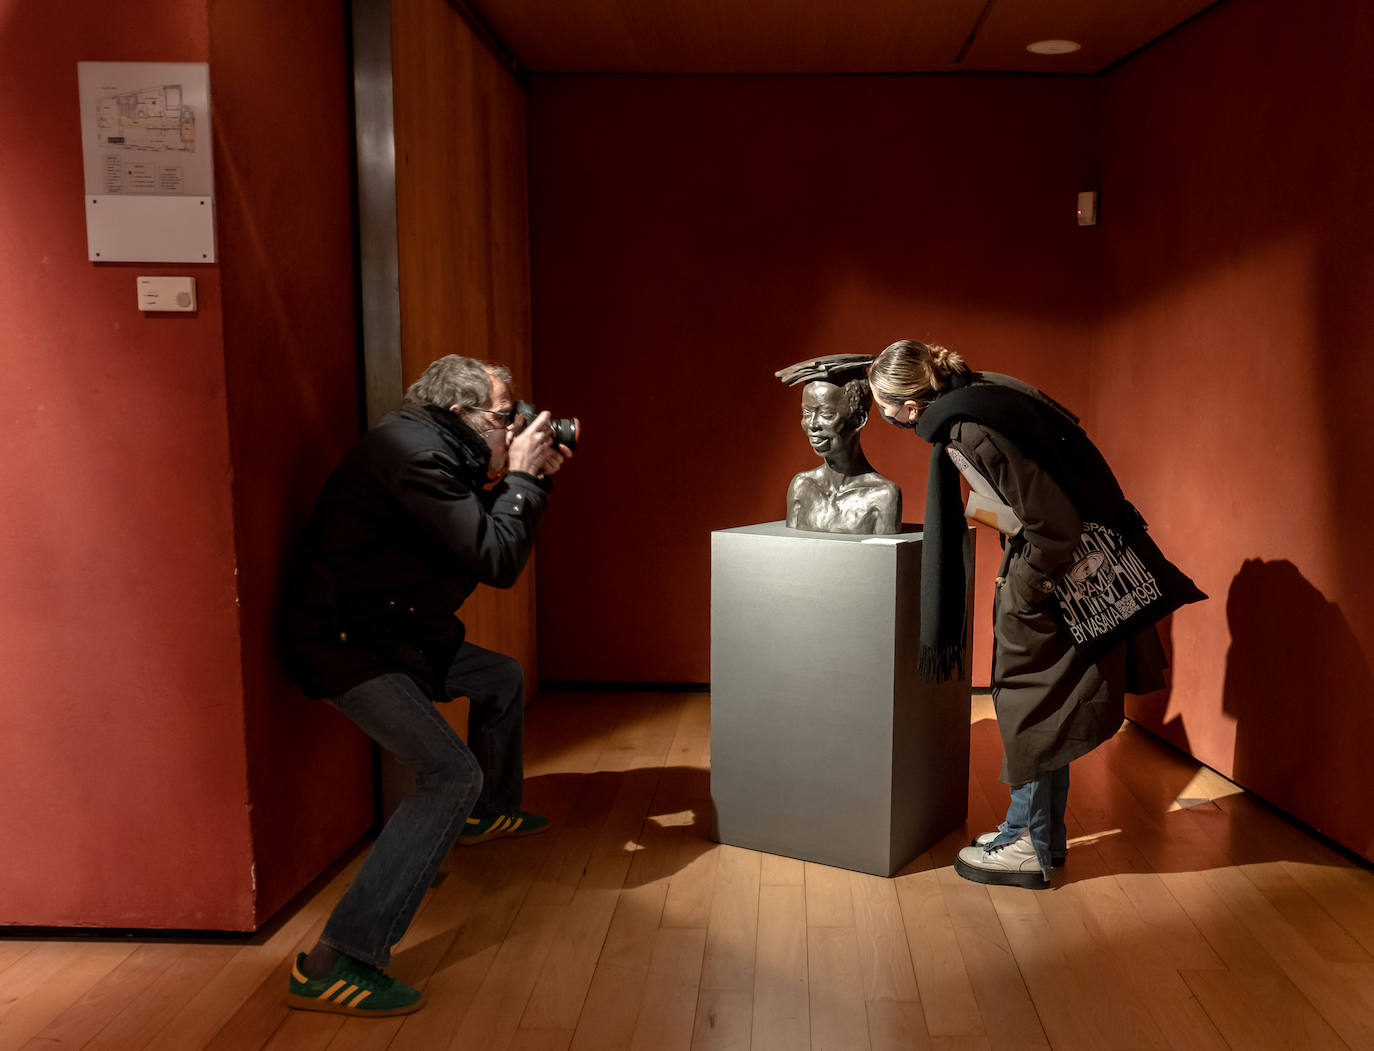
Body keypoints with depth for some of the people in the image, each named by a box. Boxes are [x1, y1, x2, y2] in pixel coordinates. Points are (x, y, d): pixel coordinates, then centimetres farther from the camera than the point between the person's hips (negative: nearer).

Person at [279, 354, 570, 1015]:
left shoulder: (439, 451, 9)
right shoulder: (412, 452, -23)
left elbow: (484, 533, 17)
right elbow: (496, 561, -24)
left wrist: (534, 479, 7)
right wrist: (523, 477, -12)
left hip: (392, 632, 11)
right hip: (342, 643, -11)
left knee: (502, 678, 24)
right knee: (451, 774, -19)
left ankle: (491, 813, 46)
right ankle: (334, 964, -17)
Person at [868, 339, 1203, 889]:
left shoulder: (972, 435, -27)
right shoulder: (977, 390, 1)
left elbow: (1054, 525, -24)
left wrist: (1019, 597, -12)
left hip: (1060, 572, -10)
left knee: (1031, 707, 3)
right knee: (1037, 706, 17)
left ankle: (1028, 847, 17)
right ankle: (1045, 833, 31)